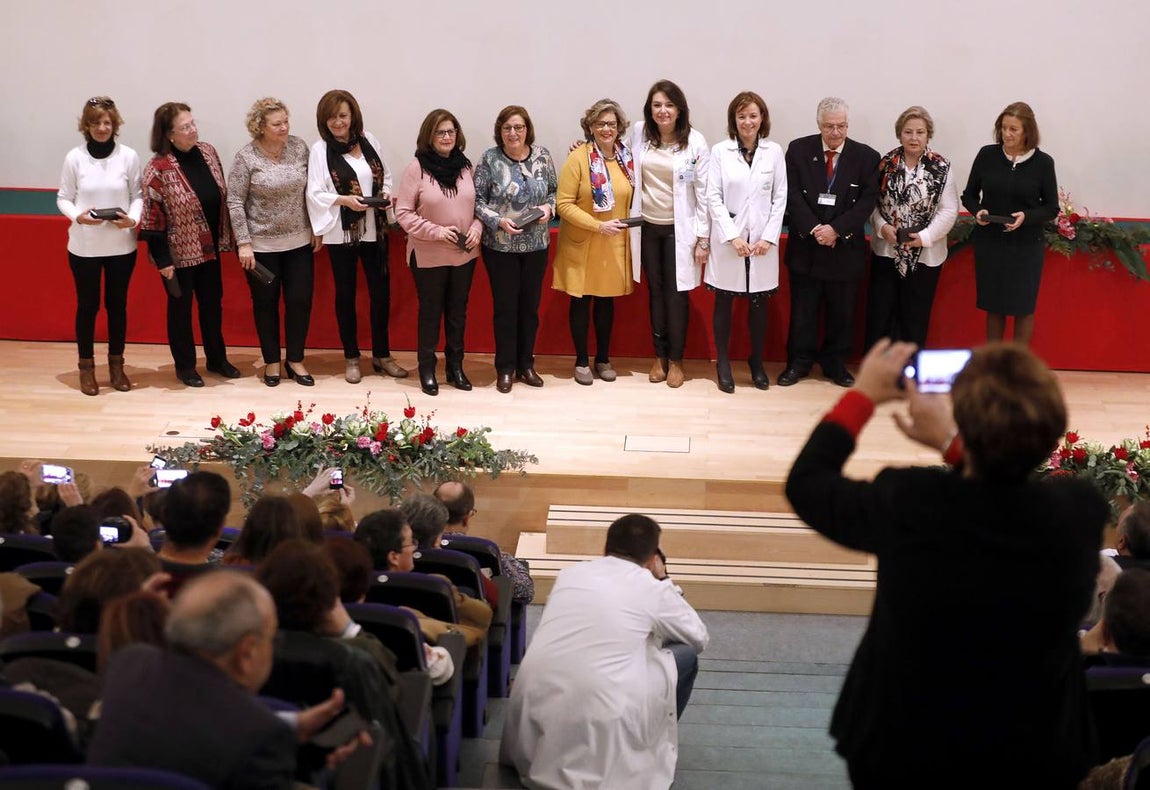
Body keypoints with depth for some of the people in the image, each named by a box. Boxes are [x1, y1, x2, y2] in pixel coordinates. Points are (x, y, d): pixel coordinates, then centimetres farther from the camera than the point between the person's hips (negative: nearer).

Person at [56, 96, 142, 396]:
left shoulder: (129, 156, -5)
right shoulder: (75, 157, -6)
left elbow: (138, 195, 1)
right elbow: (63, 197, 0)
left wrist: (133, 219, -18)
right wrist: (77, 216, -19)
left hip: (121, 245, 1)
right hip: (84, 245, -1)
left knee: (117, 304, 12)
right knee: (87, 305, 9)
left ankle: (116, 364, 26)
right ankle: (86, 367, 22)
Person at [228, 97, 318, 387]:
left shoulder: (299, 147, -2)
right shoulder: (246, 157, -11)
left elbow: (310, 191, 5)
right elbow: (235, 202, -9)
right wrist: (243, 243, -12)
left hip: (299, 242, 3)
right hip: (261, 245, -3)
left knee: (300, 301, 5)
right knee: (266, 303, 9)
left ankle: (295, 361, 20)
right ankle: (272, 362, 23)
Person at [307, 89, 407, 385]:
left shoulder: (369, 140, 4)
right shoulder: (320, 149, -7)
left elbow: (385, 175, 13)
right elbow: (314, 194, -10)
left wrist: (386, 193, -7)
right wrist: (344, 200, -24)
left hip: (375, 229, 3)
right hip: (342, 233, -3)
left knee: (381, 291, 9)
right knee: (346, 293, 9)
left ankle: (381, 354, 23)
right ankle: (351, 357, 21)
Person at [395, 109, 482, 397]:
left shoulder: (465, 166, 2)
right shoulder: (417, 168, -10)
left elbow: (478, 205, 10)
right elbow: (403, 213, -11)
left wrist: (476, 228, -9)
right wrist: (436, 232, -19)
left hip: (464, 255, 4)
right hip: (428, 256, -4)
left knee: (458, 311, 13)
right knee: (430, 312, 7)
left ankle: (455, 366, 27)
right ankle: (427, 369, 19)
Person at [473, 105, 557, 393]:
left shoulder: (543, 156, 1)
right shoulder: (489, 159, -7)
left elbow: (555, 191, 11)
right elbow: (477, 199, -6)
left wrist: (549, 207, -10)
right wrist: (498, 221, -19)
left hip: (536, 245, 3)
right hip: (500, 246, -3)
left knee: (530, 305, 11)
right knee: (505, 307, 5)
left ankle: (526, 364, 25)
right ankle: (505, 368, 17)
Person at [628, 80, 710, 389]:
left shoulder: (695, 142, -9)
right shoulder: (639, 135, 0)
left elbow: (704, 192, -7)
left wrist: (703, 237, -8)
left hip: (679, 228, -3)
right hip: (647, 226, 3)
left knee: (677, 293, 2)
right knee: (655, 291, 10)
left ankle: (675, 360, 16)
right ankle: (659, 356, 21)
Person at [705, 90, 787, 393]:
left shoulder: (774, 151, 2)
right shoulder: (720, 151, -2)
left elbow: (780, 198, 3)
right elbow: (713, 197, -4)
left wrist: (769, 237, -6)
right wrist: (733, 236, -11)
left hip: (762, 240, 1)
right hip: (728, 239, -1)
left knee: (759, 303, 8)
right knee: (724, 302, 5)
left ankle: (756, 363, 21)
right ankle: (723, 364, 15)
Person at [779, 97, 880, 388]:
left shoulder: (866, 156, -1)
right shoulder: (798, 150, -1)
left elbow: (867, 201, -7)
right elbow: (793, 195, -5)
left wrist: (836, 229, -17)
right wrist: (814, 229, -17)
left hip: (846, 247, 0)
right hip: (806, 244, 0)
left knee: (841, 310, 9)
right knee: (803, 308, 7)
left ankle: (835, 363, 22)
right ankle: (799, 362, 18)